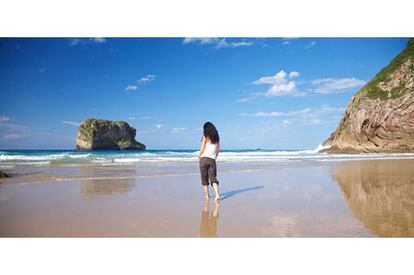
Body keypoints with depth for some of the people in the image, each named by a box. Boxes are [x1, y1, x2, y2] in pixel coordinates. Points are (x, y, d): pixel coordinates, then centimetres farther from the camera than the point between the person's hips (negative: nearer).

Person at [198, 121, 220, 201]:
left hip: (204, 159, -3)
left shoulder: (205, 137, -6)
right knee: (213, 178, 2)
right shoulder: (217, 138, 8)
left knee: (204, 178, 8)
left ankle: (207, 195, 14)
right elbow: (218, 150, 11)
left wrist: (199, 156, 9)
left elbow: (202, 150, -8)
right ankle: (217, 195, -16)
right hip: (212, 160, 4)